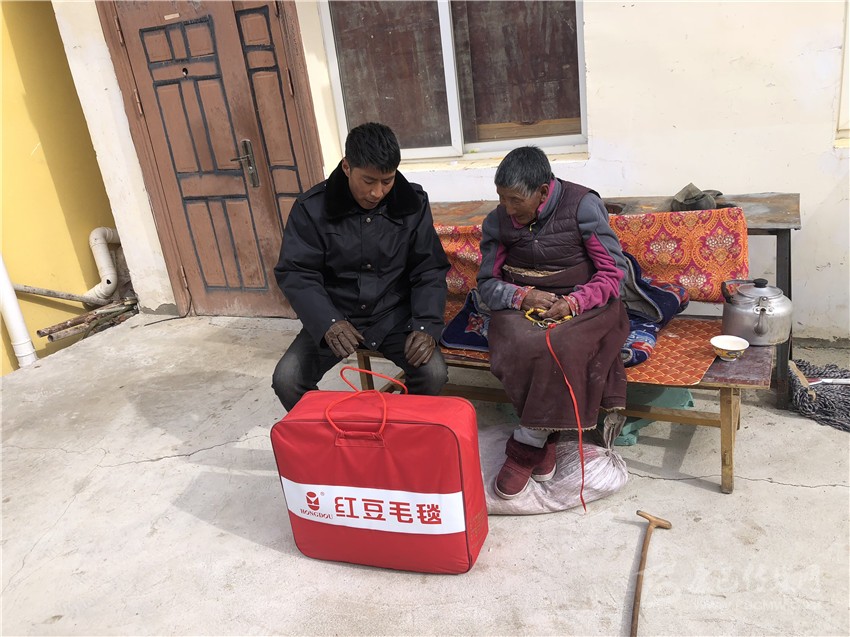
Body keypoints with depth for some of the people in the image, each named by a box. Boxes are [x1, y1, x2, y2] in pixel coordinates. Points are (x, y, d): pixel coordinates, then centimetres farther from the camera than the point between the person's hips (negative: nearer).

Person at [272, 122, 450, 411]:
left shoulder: (413, 203, -6)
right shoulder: (312, 208, -10)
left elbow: (429, 270, -2)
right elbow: (296, 273, -11)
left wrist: (425, 326, -18)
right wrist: (327, 322, -28)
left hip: (394, 315, 0)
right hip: (333, 315, 0)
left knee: (433, 373, -24)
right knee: (286, 380, -20)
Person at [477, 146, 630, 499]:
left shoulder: (583, 206, -8)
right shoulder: (497, 221, 2)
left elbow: (614, 271, -6)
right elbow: (487, 282, 5)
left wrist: (573, 302, -24)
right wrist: (522, 296, -17)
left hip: (583, 304, -2)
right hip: (521, 306, 2)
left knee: (564, 345, -35)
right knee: (522, 346, -33)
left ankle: (527, 444, -20)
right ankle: (545, 438, -17)